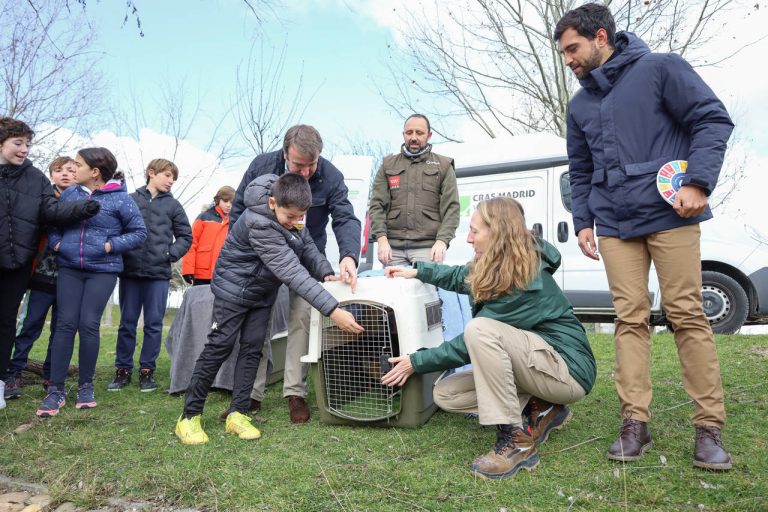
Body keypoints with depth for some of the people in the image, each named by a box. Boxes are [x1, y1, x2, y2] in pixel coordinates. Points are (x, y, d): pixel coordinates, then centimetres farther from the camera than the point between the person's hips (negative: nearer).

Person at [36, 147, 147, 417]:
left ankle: (86, 385, 14)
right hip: (69, 268, 3)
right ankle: (56, 389, 5)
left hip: (103, 270, -3)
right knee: (66, 323, -2)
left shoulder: (120, 198, -5)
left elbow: (139, 232, -2)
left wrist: (111, 246, -11)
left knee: (89, 324, -4)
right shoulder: (69, 193, 7)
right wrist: (55, 242, 1)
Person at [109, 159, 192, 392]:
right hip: (130, 271, 0)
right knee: (127, 323, 8)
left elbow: (185, 236, 9)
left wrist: (171, 254, -3)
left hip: (159, 274, 0)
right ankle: (123, 369, 18)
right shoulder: (130, 200, 5)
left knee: (154, 324, 3)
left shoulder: (173, 205, 7)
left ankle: (147, 370, 14)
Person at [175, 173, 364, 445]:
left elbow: (305, 243, -1)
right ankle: (189, 415, 9)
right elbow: (292, 271, -41)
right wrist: (332, 310, -44)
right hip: (235, 287, -7)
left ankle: (238, 413, 11)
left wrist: (326, 272, -18)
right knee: (219, 347, -3)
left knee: (252, 349, 4)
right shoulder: (260, 224, -36)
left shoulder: (288, 206, -12)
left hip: (263, 290, 7)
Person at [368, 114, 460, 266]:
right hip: (393, 247, 2)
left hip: (428, 247, -1)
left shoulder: (443, 166, 11)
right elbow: (376, 205, 7)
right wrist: (382, 239, -7)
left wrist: (442, 240, -12)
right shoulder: (388, 165, 15)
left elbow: (451, 207, 3)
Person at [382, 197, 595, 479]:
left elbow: (471, 344, -20)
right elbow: (461, 275, 23)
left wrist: (416, 362, -11)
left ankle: (517, 441, -25)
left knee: (480, 329, -34)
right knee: (445, 394, -1)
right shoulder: (505, 265, 1)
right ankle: (541, 409, 5)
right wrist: (417, 271, 19)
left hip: (568, 370, -9)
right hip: (538, 361, 9)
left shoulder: (522, 282, -25)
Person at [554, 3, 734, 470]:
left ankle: (710, 426, 7)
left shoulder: (660, 68, 1)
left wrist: (698, 182, -16)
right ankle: (635, 422, 4)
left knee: (687, 313, -3)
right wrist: (583, 221, 11)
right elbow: (580, 172, 21)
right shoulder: (581, 105, 17)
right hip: (614, 224, 5)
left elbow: (714, 119, -4)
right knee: (630, 318, 0)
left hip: (669, 214, -4)